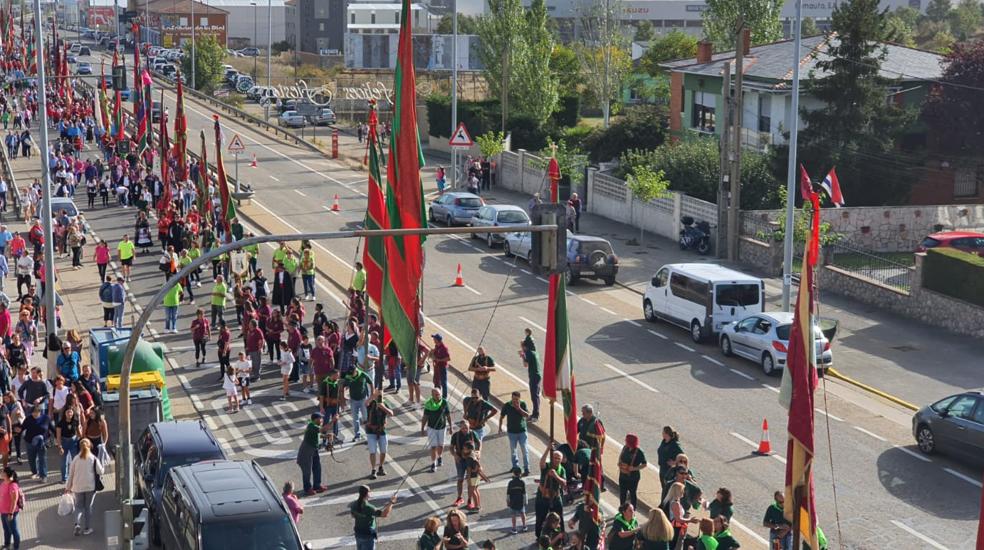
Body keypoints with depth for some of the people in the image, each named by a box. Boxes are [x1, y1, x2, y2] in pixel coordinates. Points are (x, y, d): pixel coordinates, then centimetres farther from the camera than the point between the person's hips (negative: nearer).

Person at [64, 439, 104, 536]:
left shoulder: (76, 459, -1)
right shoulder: (94, 459, -6)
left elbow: (71, 474, 3)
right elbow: (100, 471, -7)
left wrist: (68, 487, 12)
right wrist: (103, 468, 17)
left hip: (78, 487, 1)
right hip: (90, 486, -1)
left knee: (79, 506, 14)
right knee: (88, 506, 9)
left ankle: (77, 523, -8)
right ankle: (87, 528, 10)